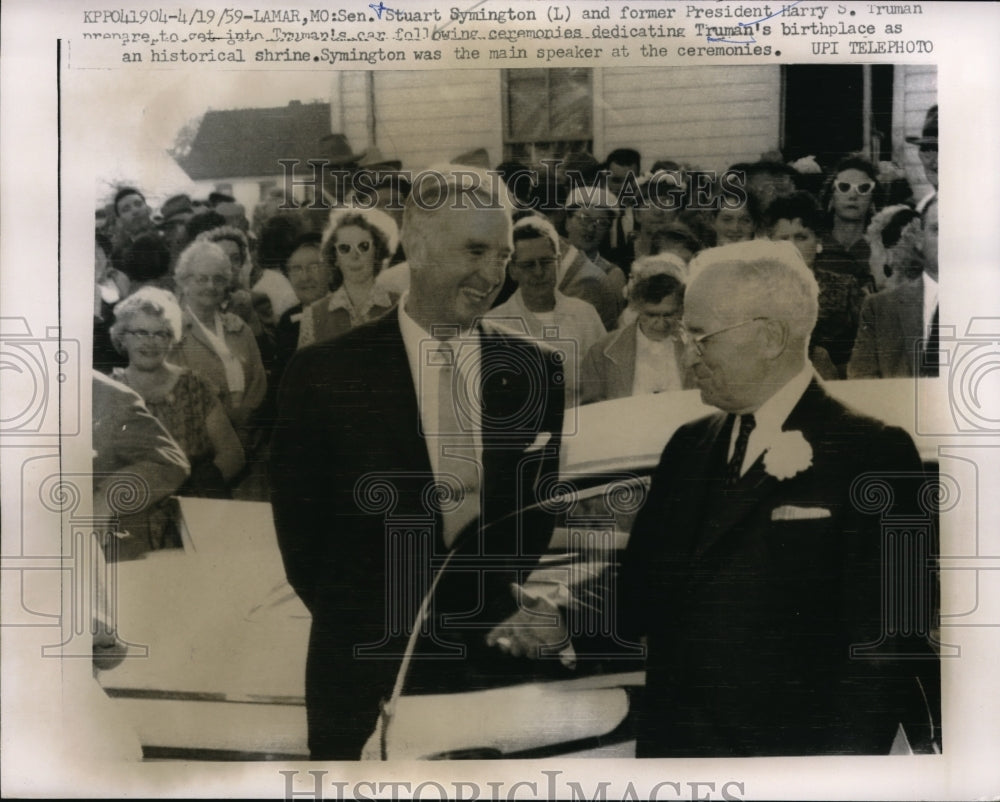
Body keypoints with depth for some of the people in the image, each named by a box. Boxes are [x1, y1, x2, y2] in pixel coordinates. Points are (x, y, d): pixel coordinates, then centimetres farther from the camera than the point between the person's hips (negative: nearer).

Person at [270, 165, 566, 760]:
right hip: (370, 678, -2)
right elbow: (303, 538, -5)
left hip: (502, 670, 2)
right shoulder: (325, 374, -7)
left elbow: (543, 514, 8)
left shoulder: (538, 370, 1)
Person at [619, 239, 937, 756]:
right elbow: (639, 588, 6)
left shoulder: (873, 455, -11)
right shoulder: (688, 446, 10)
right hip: (669, 742, 6)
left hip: (790, 745, -5)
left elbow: (880, 643, -14)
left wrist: (846, 752, -19)